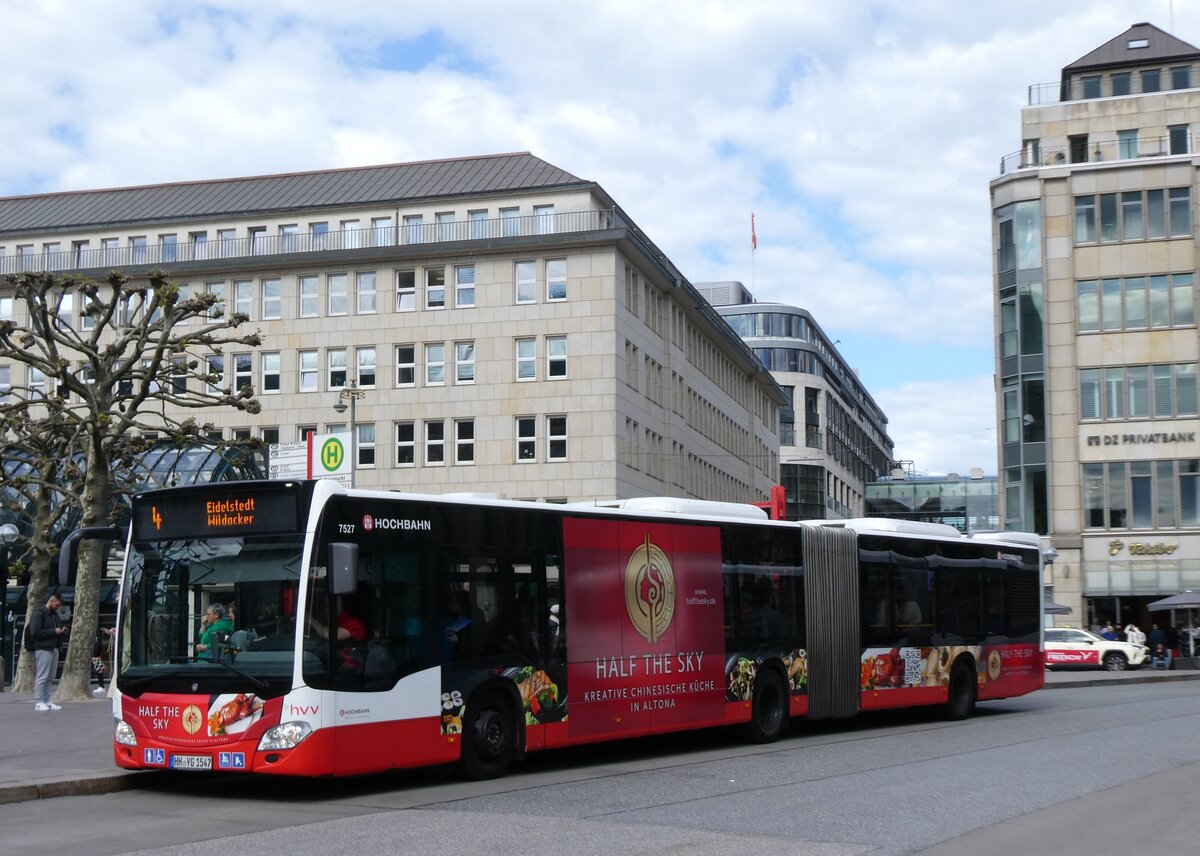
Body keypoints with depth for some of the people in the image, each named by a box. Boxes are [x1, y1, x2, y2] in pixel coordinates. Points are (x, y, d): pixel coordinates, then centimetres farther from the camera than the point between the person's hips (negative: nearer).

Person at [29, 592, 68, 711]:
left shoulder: (55, 615, 19)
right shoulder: (38, 614, -6)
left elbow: (59, 627, 32)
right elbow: (34, 632, -16)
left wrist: (62, 631, 7)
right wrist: (54, 631, -16)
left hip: (54, 648, 8)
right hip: (43, 649, -8)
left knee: (50, 678, 8)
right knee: (41, 677, -6)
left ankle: (47, 701, 11)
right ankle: (39, 703, -3)